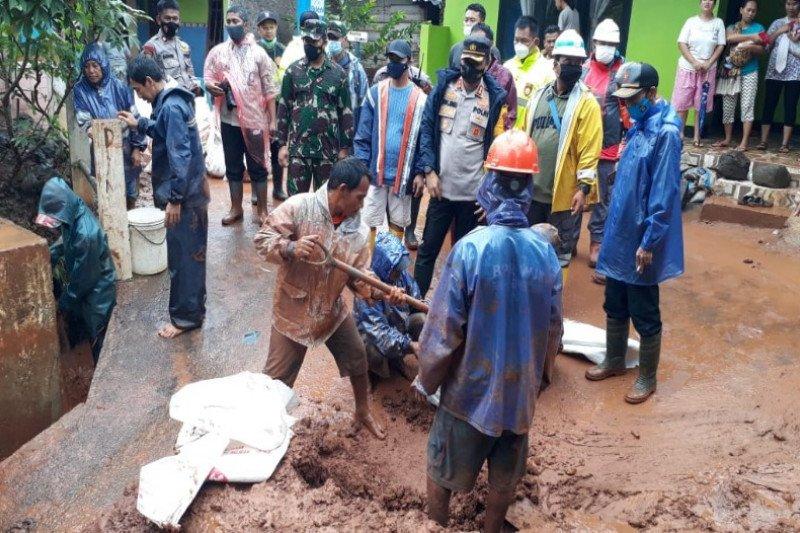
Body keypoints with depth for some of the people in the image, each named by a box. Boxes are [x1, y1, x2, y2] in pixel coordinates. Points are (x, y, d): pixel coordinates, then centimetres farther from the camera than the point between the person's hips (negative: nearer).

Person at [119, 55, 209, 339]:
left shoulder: (171, 106, -20)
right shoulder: (171, 100, 11)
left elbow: (180, 156, -25)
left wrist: (175, 199, -24)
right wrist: (140, 124, 27)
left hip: (185, 195, -10)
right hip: (187, 191, 10)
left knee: (184, 255, 0)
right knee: (185, 253, 18)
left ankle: (186, 316, 10)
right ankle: (187, 308, 31)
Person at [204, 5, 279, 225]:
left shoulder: (258, 53, -1)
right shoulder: (217, 52, 4)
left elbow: (269, 90, -2)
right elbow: (207, 80, 6)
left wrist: (272, 120, -5)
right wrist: (212, 87, -18)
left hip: (254, 119, -2)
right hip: (229, 120, 3)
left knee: (257, 167, 5)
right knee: (233, 167, 11)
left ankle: (262, 210, 15)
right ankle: (236, 208, 22)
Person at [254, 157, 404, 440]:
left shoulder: (358, 230, -7)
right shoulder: (298, 207, -21)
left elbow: (359, 276, -5)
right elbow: (263, 239, -20)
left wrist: (382, 292, -24)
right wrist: (291, 248, -40)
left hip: (332, 310, 5)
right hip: (293, 311, -5)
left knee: (358, 360, 19)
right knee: (276, 379, 6)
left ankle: (363, 413, 44)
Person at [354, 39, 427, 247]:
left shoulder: (419, 98, 0)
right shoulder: (375, 93, 1)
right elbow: (363, 135, 1)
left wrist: (421, 173, -4)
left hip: (403, 175, 0)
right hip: (375, 172, 0)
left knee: (397, 224, 11)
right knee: (370, 224, 5)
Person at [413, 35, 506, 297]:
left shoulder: (495, 98, -1)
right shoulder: (443, 87, 3)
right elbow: (426, 128, 2)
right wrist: (429, 171, -7)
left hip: (474, 192, -1)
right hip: (441, 187, 1)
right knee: (428, 249, 8)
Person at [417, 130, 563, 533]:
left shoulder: (470, 248, -23)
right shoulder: (545, 251, -11)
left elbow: (443, 329, -17)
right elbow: (553, 331, -1)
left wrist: (428, 378, 1)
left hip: (471, 385, -3)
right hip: (521, 388, 3)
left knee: (443, 468, 20)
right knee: (505, 472, 23)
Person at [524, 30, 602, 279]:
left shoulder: (587, 103, -7)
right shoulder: (538, 97, 8)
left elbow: (590, 149, -11)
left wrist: (583, 187, -17)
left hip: (564, 193, -4)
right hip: (531, 189, 5)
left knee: (559, 255, 8)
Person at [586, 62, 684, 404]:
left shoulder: (665, 132, -19)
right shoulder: (639, 126, 8)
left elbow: (663, 195, -22)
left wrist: (649, 243, -21)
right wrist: (615, 230, 17)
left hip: (641, 242, -8)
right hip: (620, 236, 8)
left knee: (645, 315, 7)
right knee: (615, 307, 19)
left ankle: (647, 377, 22)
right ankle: (614, 361, 36)